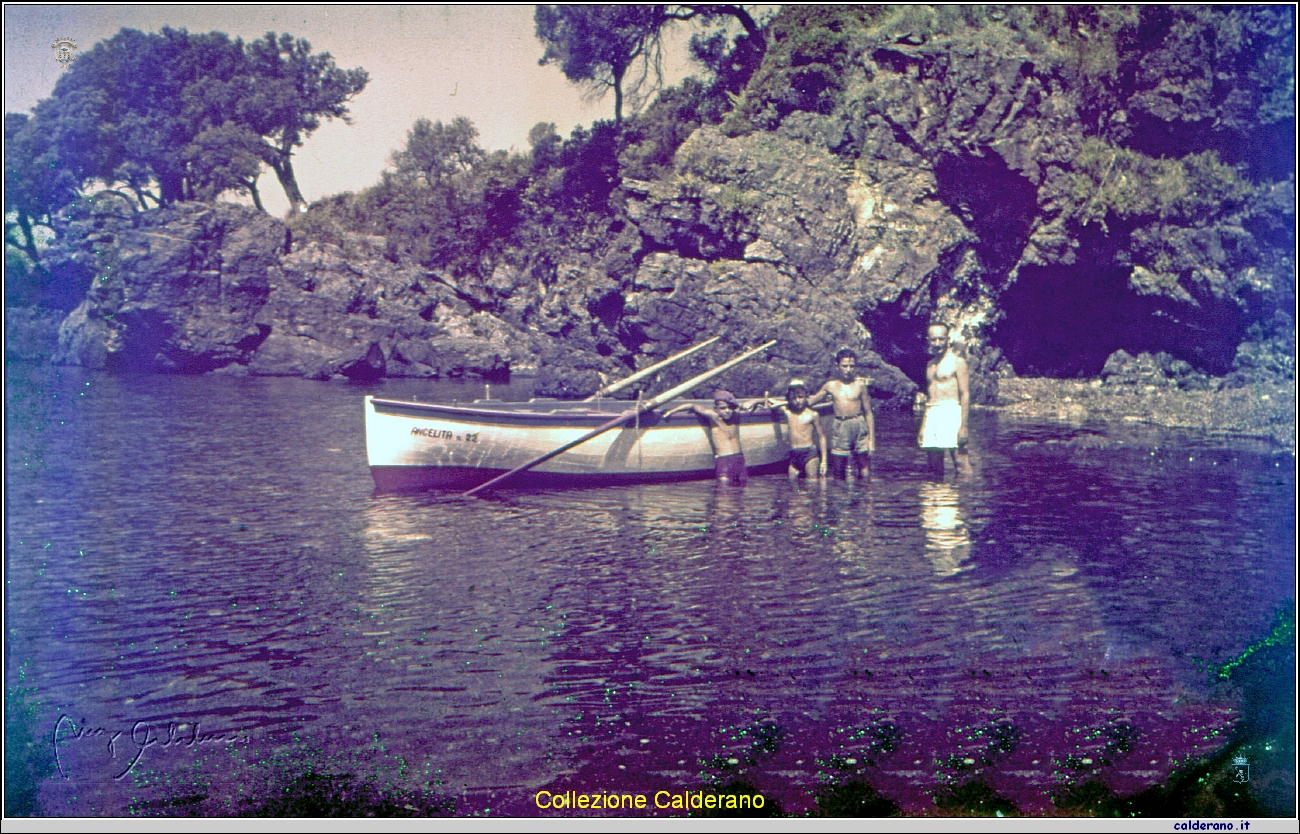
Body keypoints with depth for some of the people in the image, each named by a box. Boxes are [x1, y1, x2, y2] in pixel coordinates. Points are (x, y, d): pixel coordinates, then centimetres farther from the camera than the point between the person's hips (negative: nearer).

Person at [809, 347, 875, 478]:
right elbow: (809, 401, 18)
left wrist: (872, 438, 0)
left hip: (859, 425, -1)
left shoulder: (860, 385, 1)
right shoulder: (831, 386, 7)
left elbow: (868, 413, 4)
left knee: (864, 471, 0)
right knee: (838, 471, 3)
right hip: (840, 427, 2)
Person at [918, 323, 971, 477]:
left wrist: (964, 426, -16)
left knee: (960, 462, -11)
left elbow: (965, 394, -8)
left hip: (950, 413, -7)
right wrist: (922, 427, 18)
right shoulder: (930, 364, 19)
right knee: (934, 466, 5)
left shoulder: (957, 362, -2)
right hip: (931, 416, 7)